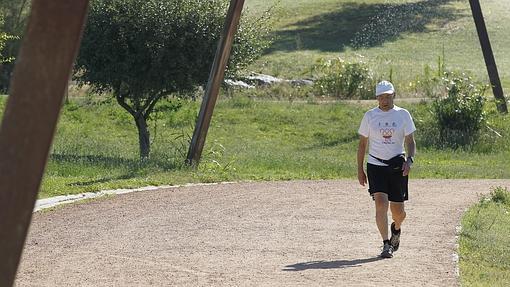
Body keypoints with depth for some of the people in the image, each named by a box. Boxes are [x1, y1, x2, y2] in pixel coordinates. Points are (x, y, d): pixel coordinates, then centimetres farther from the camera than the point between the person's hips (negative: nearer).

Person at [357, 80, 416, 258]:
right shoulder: (370, 116, 4)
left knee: (398, 210, 4)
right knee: (381, 203, -18)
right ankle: (386, 244, -12)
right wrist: (360, 170, 6)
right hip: (375, 165, -1)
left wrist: (409, 160, -16)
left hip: (397, 165, 1)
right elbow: (362, 144, 9)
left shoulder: (403, 115, 3)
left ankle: (396, 229, 39)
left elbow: (410, 141, 3)